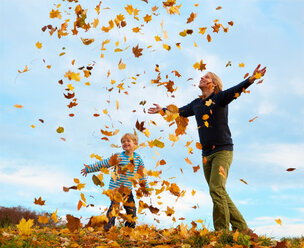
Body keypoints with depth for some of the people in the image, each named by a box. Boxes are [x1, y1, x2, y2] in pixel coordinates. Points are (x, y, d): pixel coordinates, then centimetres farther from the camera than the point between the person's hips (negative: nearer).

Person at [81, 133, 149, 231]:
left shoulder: (138, 158, 3)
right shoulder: (117, 157, -8)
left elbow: (141, 174, 15)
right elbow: (102, 164, -1)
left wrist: (145, 187, 20)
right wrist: (89, 168, 3)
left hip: (128, 189, 4)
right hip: (116, 187, -4)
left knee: (131, 208, 7)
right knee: (114, 205, -14)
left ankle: (130, 227, 26)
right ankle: (108, 227, -4)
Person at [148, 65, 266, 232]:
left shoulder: (220, 97, 0)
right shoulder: (196, 104, 17)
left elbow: (236, 90, -17)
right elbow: (181, 111, 33)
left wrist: (251, 79, -34)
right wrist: (163, 110, 47)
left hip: (223, 151, -6)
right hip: (207, 154, 6)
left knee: (216, 189, -19)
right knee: (219, 193, 4)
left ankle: (222, 230, -12)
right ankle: (241, 228, 12)